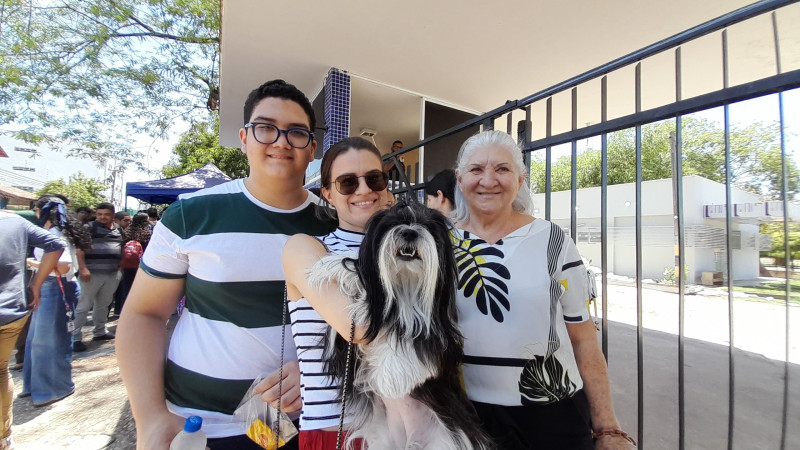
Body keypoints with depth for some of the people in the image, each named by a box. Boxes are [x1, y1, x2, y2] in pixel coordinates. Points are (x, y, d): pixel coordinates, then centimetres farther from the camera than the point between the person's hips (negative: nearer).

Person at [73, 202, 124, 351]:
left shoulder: (118, 230, 12)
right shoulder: (89, 227, -5)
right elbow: (79, 248, -11)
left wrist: (120, 265, 11)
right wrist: (82, 268, -19)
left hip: (112, 274, 5)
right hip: (92, 273, -5)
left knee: (103, 304, 17)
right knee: (84, 306, -2)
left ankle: (99, 331, 29)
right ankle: (75, 337, 4)